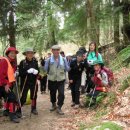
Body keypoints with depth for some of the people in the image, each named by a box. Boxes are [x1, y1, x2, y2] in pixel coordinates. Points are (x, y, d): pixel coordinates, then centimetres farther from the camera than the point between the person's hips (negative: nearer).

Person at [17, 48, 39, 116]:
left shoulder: (35, 62, 5)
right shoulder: (22, 62, -5)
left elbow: (38, 70, 9)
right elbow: (20, 73, -12)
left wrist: (36, 72, -13)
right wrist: (27, 71, -25)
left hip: (34, 82, 4)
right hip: (25, 82, -3)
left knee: (34, 96, 12)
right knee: (23, 97, -3)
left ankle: (33, 109, 30)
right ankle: (18, 110, 12)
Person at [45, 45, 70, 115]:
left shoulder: (63, 59, 0)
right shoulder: (49, 60, -3)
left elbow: (67, 69, 4)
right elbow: (45, 69, 0)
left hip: (61, 80, 0)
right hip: (52, 80, 1)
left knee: (61, 93, -9)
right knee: (52, 93, 15)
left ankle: (59, 108, 5)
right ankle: (53, 104, 39)